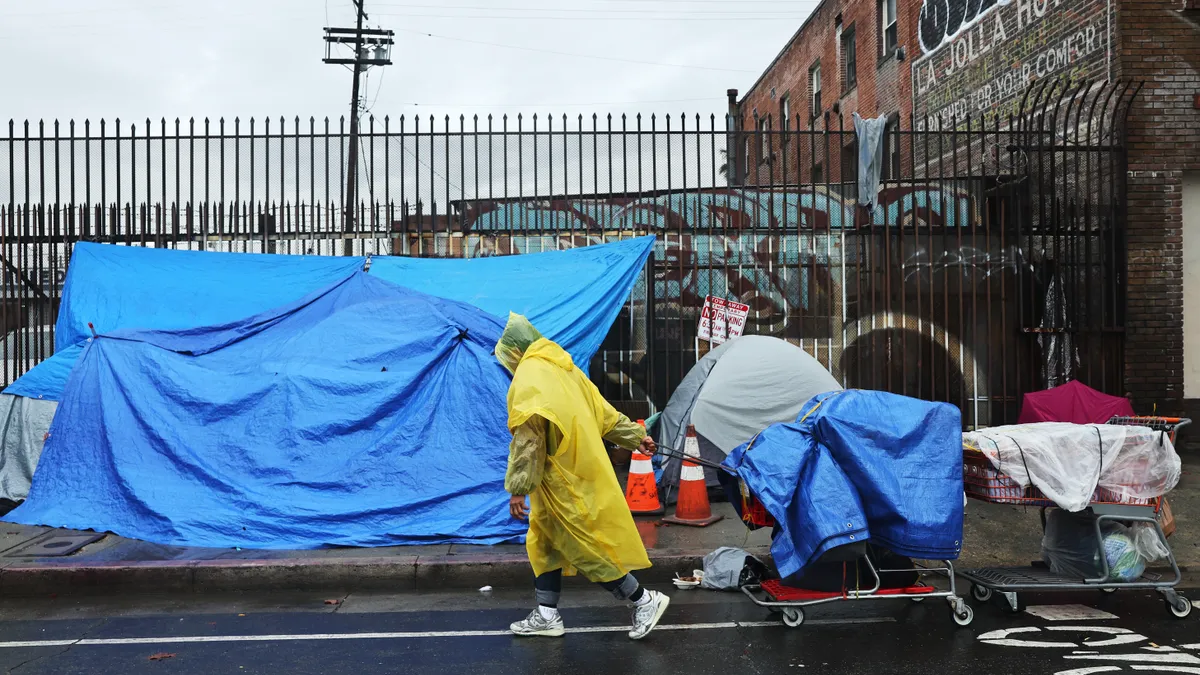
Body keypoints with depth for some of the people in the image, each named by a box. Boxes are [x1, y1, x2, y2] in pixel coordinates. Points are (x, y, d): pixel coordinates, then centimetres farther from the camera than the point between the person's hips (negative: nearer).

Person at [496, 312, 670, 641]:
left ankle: (645, 601, 12)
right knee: (544, 542, 16)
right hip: (582, 474, 9)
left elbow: (526, 441, -22)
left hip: (565, 485, -9)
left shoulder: (527, 381, -16)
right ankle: (547, 616, 24)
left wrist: (518, 489, -19)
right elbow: (603, 411, 14)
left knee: (587, 547, 1)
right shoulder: (564, 368, 9)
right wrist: (635, 437, 23)